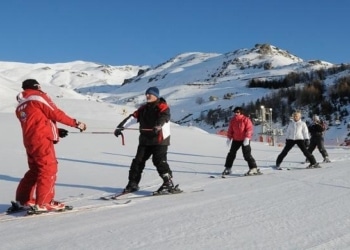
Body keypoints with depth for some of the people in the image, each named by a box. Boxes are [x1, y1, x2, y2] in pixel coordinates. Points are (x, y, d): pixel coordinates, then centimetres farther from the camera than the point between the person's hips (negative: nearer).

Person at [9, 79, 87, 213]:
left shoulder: (20, 107, 20)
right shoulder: (38, 98, -3)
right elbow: (56, 113, -8)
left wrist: (56, 131, 18)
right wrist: (75, 123, -2)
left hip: (29, 141, 8)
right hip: (42, 140, -8)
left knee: (35, 170, 17)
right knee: (49, 169, -4)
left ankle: (23, 200, 20)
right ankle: (43, 203, -5)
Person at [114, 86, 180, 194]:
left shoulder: (162, 107, -4)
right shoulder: (144, 108, 15)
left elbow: (164, 117, -24)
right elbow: (133, 117, 9)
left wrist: (158, 126, -45)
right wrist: (121, 126, -2)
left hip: (160, 139, -6)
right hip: (145, 140, 6)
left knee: (159, 161, -15)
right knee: (138, 160, 5)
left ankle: (169, 184, -7)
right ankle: (133, 183, 16)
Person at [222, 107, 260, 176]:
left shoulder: (246, 119, -11)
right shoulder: (232, 120, 5)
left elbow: (249, 129, -15)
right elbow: (230, 130, 12)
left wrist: (247, 138, -23)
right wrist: (229, 138, 4)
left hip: (245, 140, -5)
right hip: (236, 140, 6)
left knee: (247, 155, -10)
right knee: (231, 154, 8)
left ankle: (253, 168, -2)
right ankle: (228, 168, 19)